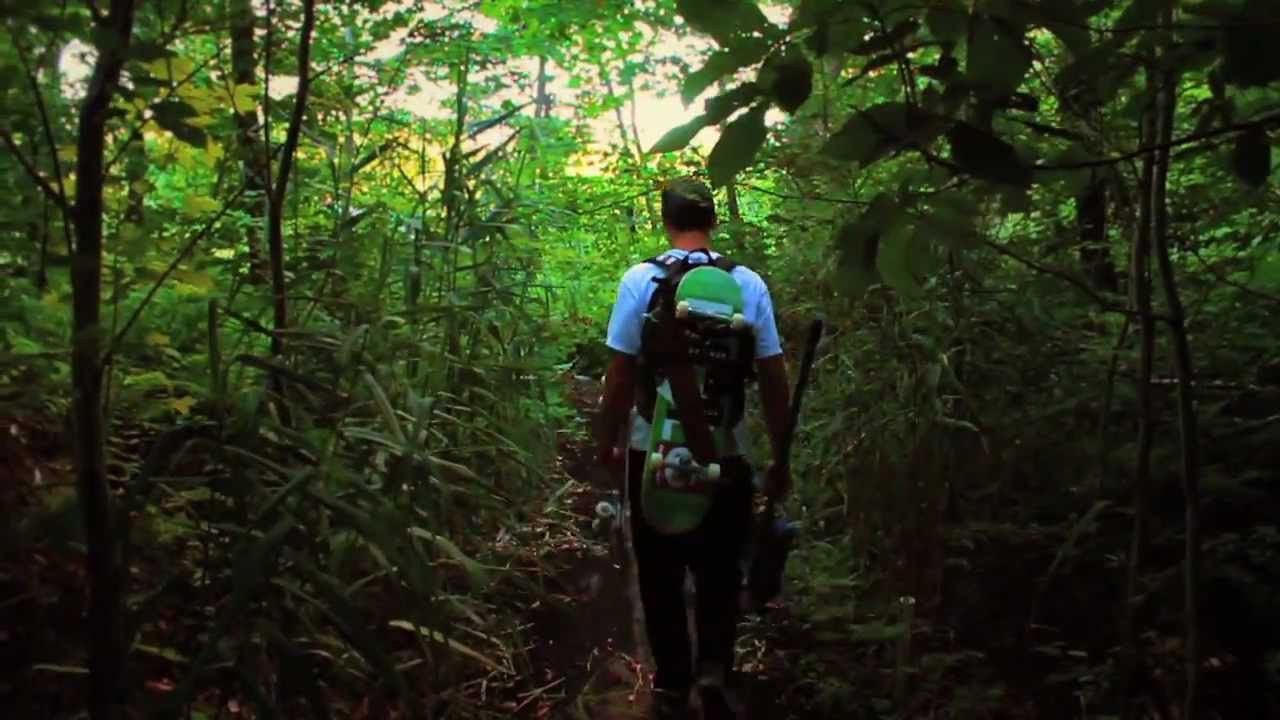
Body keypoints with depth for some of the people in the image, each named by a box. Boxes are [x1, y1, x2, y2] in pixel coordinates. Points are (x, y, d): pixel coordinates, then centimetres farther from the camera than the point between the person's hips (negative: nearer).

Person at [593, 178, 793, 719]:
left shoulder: (641, 281, -7)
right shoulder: (748, 284, -3)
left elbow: (620, 375, -8)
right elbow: (773, 377, -2)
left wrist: (605, 446, 5)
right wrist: (781, 459, 6)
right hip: (726, 456, 1)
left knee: (662, 577, 14)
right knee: (720, 572, 17)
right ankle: (714, 669, 3)